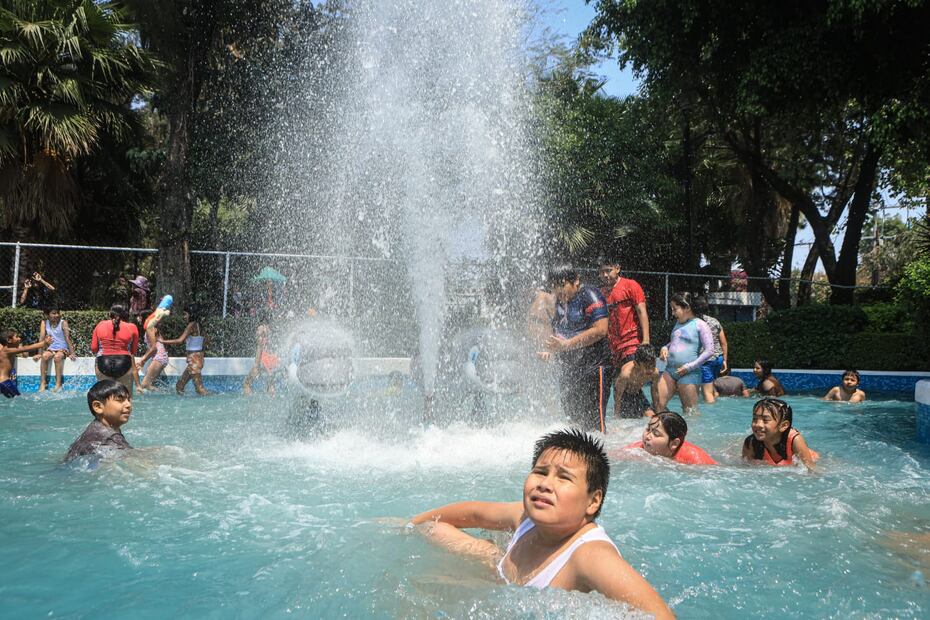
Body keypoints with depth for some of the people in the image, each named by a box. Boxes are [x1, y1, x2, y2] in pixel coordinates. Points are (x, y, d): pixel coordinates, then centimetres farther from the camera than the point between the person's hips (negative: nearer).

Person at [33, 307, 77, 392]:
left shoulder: (63, 323, -6)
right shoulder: (44, 323, 2)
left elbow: (67, 338, -12)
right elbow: (41, 339, -2)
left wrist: (71, 353, -18)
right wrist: (39, 354, -10)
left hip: (63, 348, -3)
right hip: (51, 348, 3)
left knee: (57, 357, -34)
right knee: (44, 356, -29)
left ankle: (58, 384, -29)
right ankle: (43, 383, -23)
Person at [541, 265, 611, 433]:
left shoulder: (590, 296, -11)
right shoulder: (560, 301, 14)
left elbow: (600, 330, -22)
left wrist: (566, 344, -21)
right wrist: (551, 350, 5)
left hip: (592, 367, -8)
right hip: (568, 368, 8)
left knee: (593, 420, -10)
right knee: (571, 416, 14)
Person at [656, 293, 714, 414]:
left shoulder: (699, 325, -4)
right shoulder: (678, 323, 17)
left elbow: (709, 351, -9)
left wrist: (690, 366, -14)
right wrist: (665, 348, 10)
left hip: (689, 374, -7)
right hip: (670, 370, 7)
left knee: (690, 411, -1)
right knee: (658, 405, -1)